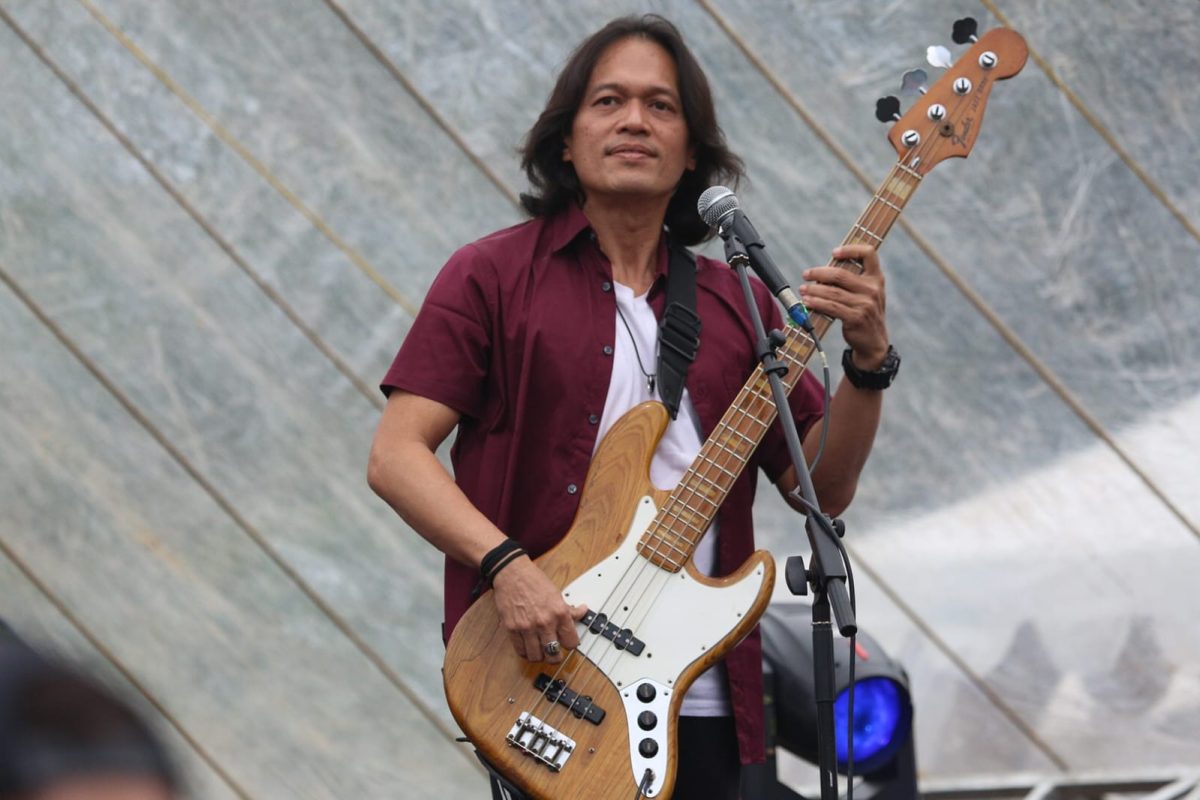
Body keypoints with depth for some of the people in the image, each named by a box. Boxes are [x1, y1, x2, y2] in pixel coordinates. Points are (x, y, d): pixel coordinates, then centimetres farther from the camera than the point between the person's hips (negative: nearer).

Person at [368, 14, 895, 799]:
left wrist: (869, 359, -6)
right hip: (541, 677, -4)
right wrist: (508, 566, -19)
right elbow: (395, 457, -5)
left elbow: (824, 487, 10)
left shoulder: (735, 305, 13)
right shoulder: (491, 278, 2)